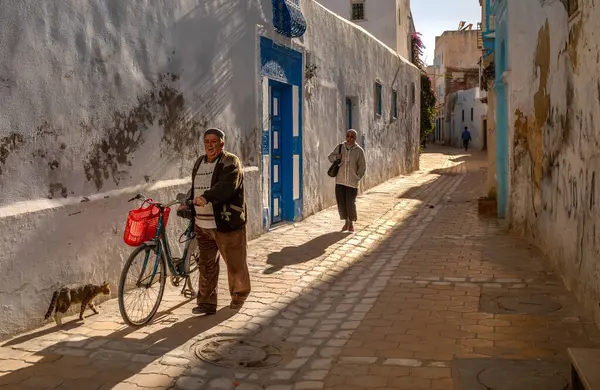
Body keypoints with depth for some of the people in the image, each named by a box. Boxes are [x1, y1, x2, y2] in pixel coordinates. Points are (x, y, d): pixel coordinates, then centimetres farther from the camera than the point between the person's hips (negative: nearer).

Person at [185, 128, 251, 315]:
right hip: (203, 225, 7)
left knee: (234, 262, 5)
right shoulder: (199, 162, 16)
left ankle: (239, 295, 26)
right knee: (206, 265, 9)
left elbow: (226, 186, -26)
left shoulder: (230, 162, -9)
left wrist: (206, 197, -38)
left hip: (226, 223, -7)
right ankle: (207, 302, 16)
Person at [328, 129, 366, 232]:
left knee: (350, 203, -4)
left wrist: (357, 178, -4)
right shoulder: (340, 147, 3)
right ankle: (346, 222, 23)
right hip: (340, 180, 3)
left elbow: (362, 167, 1)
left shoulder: (359, 151, -5)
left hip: (352, 182, -3)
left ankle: (351, 223, 15)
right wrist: (336, 157, -8)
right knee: (341, 202, 5)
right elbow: (330, 158, 13)